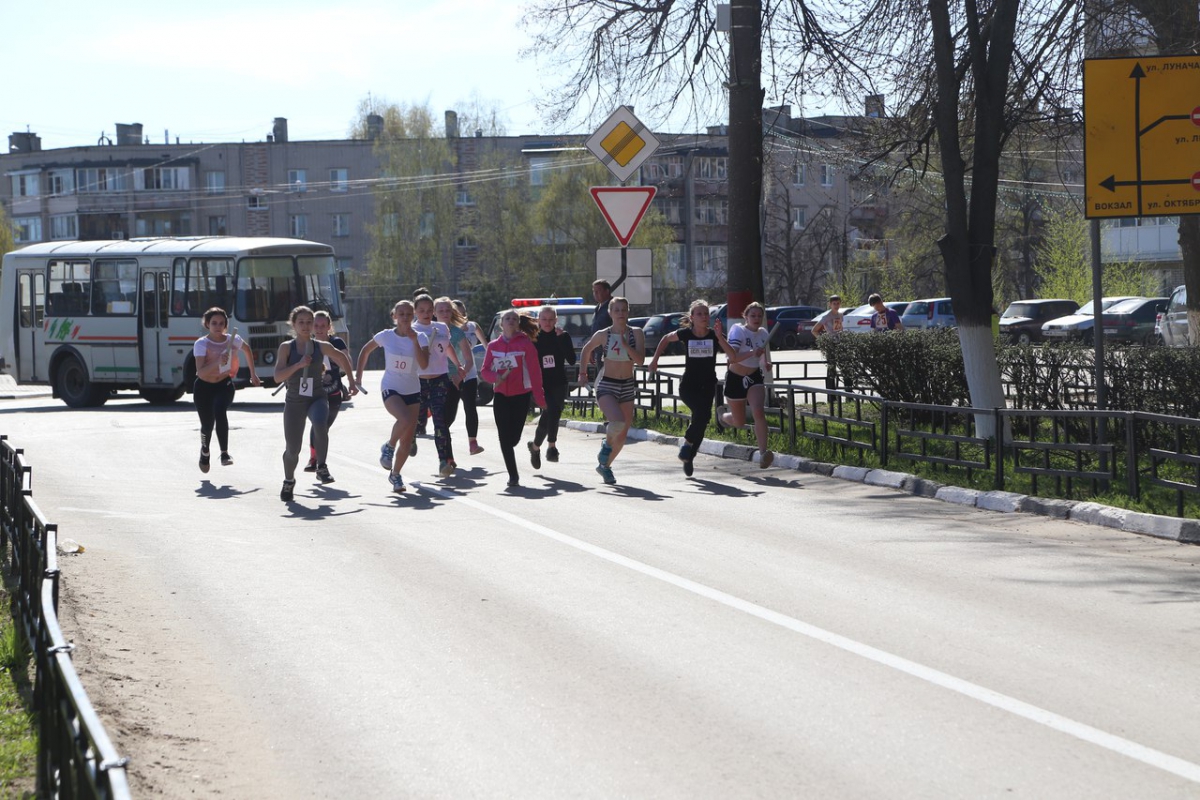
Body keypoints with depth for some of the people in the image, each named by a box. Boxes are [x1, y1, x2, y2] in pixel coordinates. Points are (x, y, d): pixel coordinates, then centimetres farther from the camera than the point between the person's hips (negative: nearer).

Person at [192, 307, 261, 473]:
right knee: (207, 425, 2)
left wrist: (253, 374, 17)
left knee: (220, 411, -31)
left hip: (224, 385, 1)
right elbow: (201, 372, -28)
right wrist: (218, 362, -43)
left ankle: (225, 453, -29)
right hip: (204, 387, -1)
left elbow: (247, 350, 16)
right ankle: (204, 452, 38)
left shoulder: (233, 340, -8)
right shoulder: (201, 344, -18)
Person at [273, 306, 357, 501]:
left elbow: (342, 358, 19)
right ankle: (289, 481, 33)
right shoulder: (286, 347, -4)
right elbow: (278, 377, -13)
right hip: (294, 402, 0)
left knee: (320, 423, -36)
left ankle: (321, 467, -17)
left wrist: (352, 382, 20)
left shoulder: (322, 347, 1)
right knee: (292, 449, 1)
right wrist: (298, 365, -25)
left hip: (317, 399, 0)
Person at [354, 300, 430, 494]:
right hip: (391, 389, -3)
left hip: (412, 391, 3)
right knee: (406, 419, -33)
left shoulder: (420, 338, -4)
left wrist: (414, 340, -23)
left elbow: (424, 364, -18)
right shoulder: (386, 336, -5)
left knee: (407, 440, 2)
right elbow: (365, 351, 11)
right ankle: (389, 447, -6)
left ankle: (395, 474, 21)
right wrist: (358, 375, 9)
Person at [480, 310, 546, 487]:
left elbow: (534, 371, -5)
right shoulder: (493, 346, 7)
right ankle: (513, 475, 0)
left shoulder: (526, 344, -3)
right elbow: (484, 370, 8)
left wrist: (539, 397, -10)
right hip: (501, 396, 2)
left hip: (521, 396, -2)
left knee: (513, 437, -3)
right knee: (504, 437, -6)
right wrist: (495, 377, -16)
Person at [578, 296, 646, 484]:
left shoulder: (636, 333, -3)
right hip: (606, 385, -3)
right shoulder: (603, 335, -6)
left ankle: (605, 466, 28)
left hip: (627, 386, 3)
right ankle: (607, 444, 4)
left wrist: (625, 344, -24)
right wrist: (583, 373, 15)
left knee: (622, 435, 7)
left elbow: (640, 359, -14)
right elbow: (586, 350, 13)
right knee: (618, 422, -28)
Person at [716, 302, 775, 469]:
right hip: (735, 378, -3)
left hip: (755, 378, 3)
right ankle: (722, 415, 47)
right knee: (739, 422, 10)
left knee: (758, 412, -22)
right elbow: (732, 358, -30)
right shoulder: (738, 331, -17)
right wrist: (752, 353, -44)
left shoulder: (764, 334, 0)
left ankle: (763, 453, -26)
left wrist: (766, 363, 3)